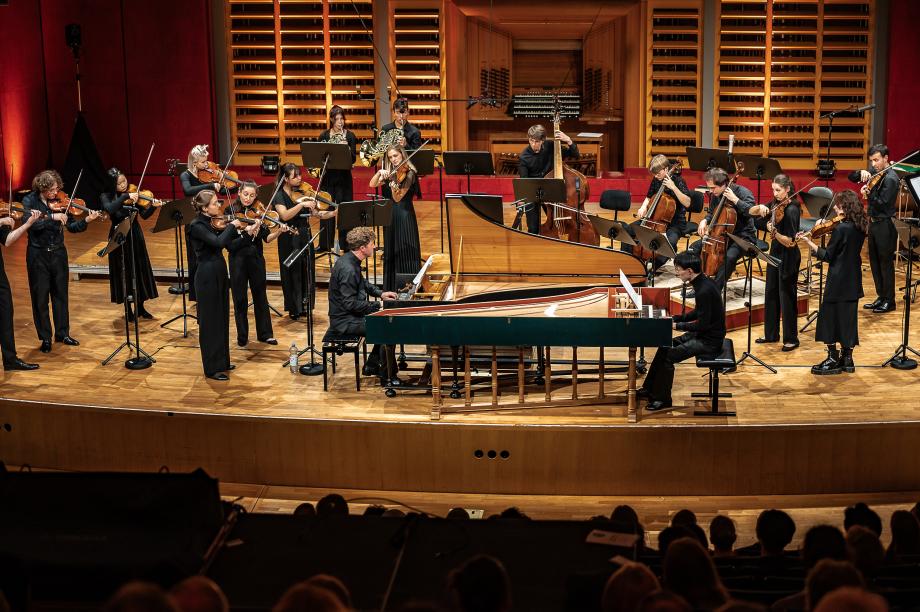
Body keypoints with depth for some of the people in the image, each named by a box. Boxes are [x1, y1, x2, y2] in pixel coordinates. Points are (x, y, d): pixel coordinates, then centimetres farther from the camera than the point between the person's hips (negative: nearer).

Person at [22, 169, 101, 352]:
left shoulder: (60, 203, 0)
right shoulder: (30, 201, -7)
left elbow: (72, 227, 0)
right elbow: (30, 223, -23)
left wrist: (86, 220, -17)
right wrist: (52, 217, -31)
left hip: (58, 253, 3)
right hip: (38, 254, -3)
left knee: (60, 294, 11)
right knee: (40, 296, 3)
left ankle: (62, 333, 24)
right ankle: (45, 338, 13)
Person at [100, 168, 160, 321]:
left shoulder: (133, 194, 0)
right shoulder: (106, 196, -8)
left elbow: (144, 215, -4)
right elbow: (110, 209, -30)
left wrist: (153, 206, -22)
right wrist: (125, 197, -32)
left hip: (135, 236, 3)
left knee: (140, 270, 9)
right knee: (124, 272, 3)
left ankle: (140, 307, 23)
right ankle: (129, 310, 16)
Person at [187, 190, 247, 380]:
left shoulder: (213, 222, 8)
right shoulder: (197, 226, -17)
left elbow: (229, 244, 11)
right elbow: (218, 242, -30)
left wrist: (246, 232, -1)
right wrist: (232, 226, -16)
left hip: (219, 274, 9)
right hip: (208, 277, -9)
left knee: (222, 319, 16)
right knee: (210, 322, -1)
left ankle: (222, 361, 27)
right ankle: (212, 368, 6)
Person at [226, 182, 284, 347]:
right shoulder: (231, 212, -6)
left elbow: (267, 238, -4)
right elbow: (230, 244, -14)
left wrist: (278, 232, -23)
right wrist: (248, 233, -27)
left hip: (256, 259, 2)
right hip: (238, 259, -2)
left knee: (260, 295, 9)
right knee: (240, 298, 5)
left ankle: (265, 334, 20)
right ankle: (242, 336, 17)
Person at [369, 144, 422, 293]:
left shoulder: (408, 173, -10)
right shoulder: (389, 173, 10)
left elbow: (398, 198, -18)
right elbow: (372, 184, -2)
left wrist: (394, 186, -37)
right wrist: (379, 173, -19)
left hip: (404, 215, -7)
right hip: (390, 216, 7)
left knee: (405, 252, -7)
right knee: (390, 252, 11)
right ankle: (392, 288, 19)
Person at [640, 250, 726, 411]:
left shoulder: (704, 290, -27)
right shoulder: (703, 281, 4)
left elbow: (703, 324, -25)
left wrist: (676, 325, -17)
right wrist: (675, 318, 7)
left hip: (709, 341, -10)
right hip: (705, 333, 10)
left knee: (668, 357, -15)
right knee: (665, 346, 11)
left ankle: (662, 399, 0)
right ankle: (649, 389, 21)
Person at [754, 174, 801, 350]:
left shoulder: (791, 210, -20)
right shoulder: (776, 205, 4)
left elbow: (791, 242, -24)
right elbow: (757, 221, 12)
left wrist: (775, 232, -37)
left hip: (788, 258, -8)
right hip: (775, 254, 8)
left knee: (786, 297, -1)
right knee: (770, 294, 14)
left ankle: (791, 339, 9)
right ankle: (771, 334, 26)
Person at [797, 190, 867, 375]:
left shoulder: (840, 229, -20)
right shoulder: (860, 227, 2)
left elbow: (828, 256, -15)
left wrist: (810, 242, -9)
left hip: (838, 282, -7)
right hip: (853, 281, 7)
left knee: (829, 316, 3)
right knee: (848, 318, 13)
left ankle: (833, 360, 5)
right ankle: (847, 359, 17)